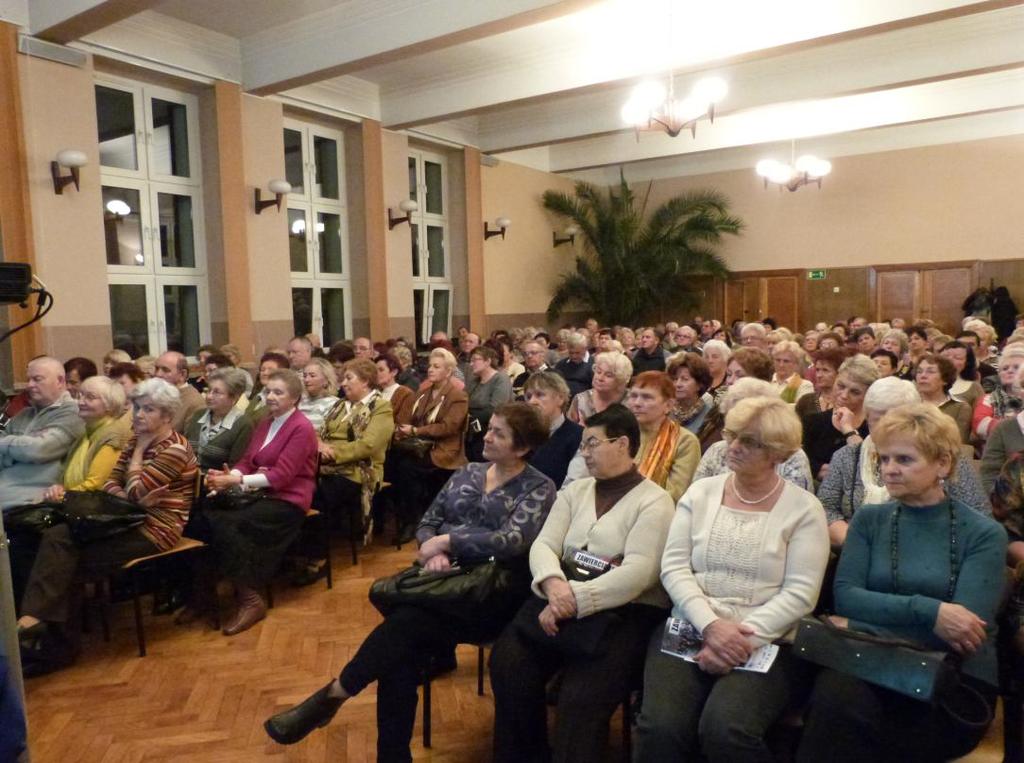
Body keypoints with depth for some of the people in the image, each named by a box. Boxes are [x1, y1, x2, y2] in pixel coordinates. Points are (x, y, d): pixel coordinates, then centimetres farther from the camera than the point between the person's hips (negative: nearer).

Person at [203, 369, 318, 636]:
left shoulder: (302, 428, -9)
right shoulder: (264, 424, 17)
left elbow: (281, 475, -17)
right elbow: (247, 462, 11)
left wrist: (237, 481, -24)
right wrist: (228, 476, -12)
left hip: (287, 500, -7)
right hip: (261, 494, 7)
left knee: (227, 524, -27)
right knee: (206, 517, -18)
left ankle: (251, 600, -14)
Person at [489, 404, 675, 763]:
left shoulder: (654, 501, -2)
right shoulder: (575, 491, 16)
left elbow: (638, 572, -15)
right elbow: (543, 545, 5)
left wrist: (574, 599, -23)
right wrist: (555, 586, -18)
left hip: (626, 611, -5)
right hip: (561, 600, 5)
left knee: (580, 698, -28)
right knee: (507, 662, -19)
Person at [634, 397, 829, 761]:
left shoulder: (803, 508, 1)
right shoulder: (700, 492, 8)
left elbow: (800, 593, -7)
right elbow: (674, 568, 1)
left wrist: (745, 639, -18)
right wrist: (710, 625, -14)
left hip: (767, 643, -2)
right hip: (690, 630, 2)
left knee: (726, 730, -28)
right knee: (660, 727, -22)